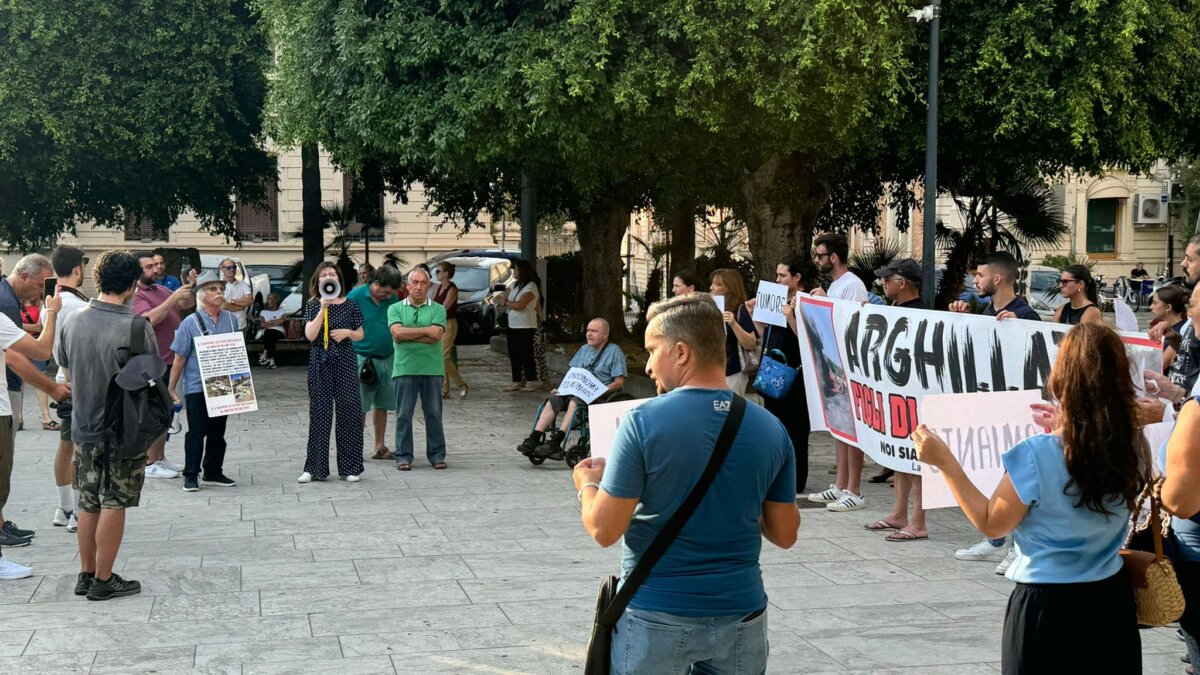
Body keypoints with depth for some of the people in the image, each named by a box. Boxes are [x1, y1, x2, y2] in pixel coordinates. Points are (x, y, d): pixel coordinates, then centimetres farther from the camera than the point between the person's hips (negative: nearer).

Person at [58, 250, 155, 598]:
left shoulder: (74, 321, -2)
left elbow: (65, 365, 12)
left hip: (84, 426, 5)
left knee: (89, 502, 15)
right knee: (114, 505, 4)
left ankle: (86, 574, 24)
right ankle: (103, 580, 11)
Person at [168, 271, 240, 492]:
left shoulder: (231, 319, 6)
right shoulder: (191, 323, -7)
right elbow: (180, 358, -6)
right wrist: (171, 387, -6)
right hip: (196, 387, -4)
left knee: (218, 431, 11)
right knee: (196, 431, -2)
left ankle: (213, 472, 21)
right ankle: (191, 475, 6)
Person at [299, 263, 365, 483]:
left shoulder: (350, 305, 5)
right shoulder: (313, 305, 3)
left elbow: (360, 335, 12)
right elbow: (310, 335, -9)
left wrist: (347, 332, -9)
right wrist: (323, 309, -16)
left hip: (345, 363, 0)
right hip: (320, 363, 0)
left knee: (349, 412, 0)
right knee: (319, 414, 1)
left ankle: (350, 468, 9)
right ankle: (314, 468, 7)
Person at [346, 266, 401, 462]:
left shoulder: (393, 298, 7)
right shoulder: (355, 297, -8)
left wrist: (399, 356, 10)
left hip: (387, 359, 5)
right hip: (362, 359, -5)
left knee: (382, 405, 11)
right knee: (359, 406, -2)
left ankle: (380, 447, 19)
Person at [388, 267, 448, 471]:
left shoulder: (438, 309, 6)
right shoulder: (396, 309, 8)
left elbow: (436, 336, -10)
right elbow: (397, 332, -9)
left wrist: (407, 335, -8)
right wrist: (426, 330, -8)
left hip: (432, 369, 0)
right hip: (404, 368, 0)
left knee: (434, 414, 5)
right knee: (404, 414, 2)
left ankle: (437, 455, 13)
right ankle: (403, 456, 9)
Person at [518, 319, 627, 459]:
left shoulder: (614, 352, 1)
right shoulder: (584, 349, 21)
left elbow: (619, 382, -5)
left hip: (600, 395, -6)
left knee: (574, 402, -35)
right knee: (553, 399, -20)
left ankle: (555, 443, -41)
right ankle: (534, 439, -29)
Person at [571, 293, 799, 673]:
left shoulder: (642, 422, -15)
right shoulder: (770, 430, -3)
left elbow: (604, 530, -12)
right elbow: (785, 535, 5)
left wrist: (588, 485, 7)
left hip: (656, 616, -3)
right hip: (741, 614, 3)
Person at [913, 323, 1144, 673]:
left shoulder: (1037, 456, -22)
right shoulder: (1133, 445, -8)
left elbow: (992, 524, -10)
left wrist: (944, 460, -10)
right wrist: (1068, 428, 19)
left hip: (1048, 604, -4)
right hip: (1111, 599, 4)